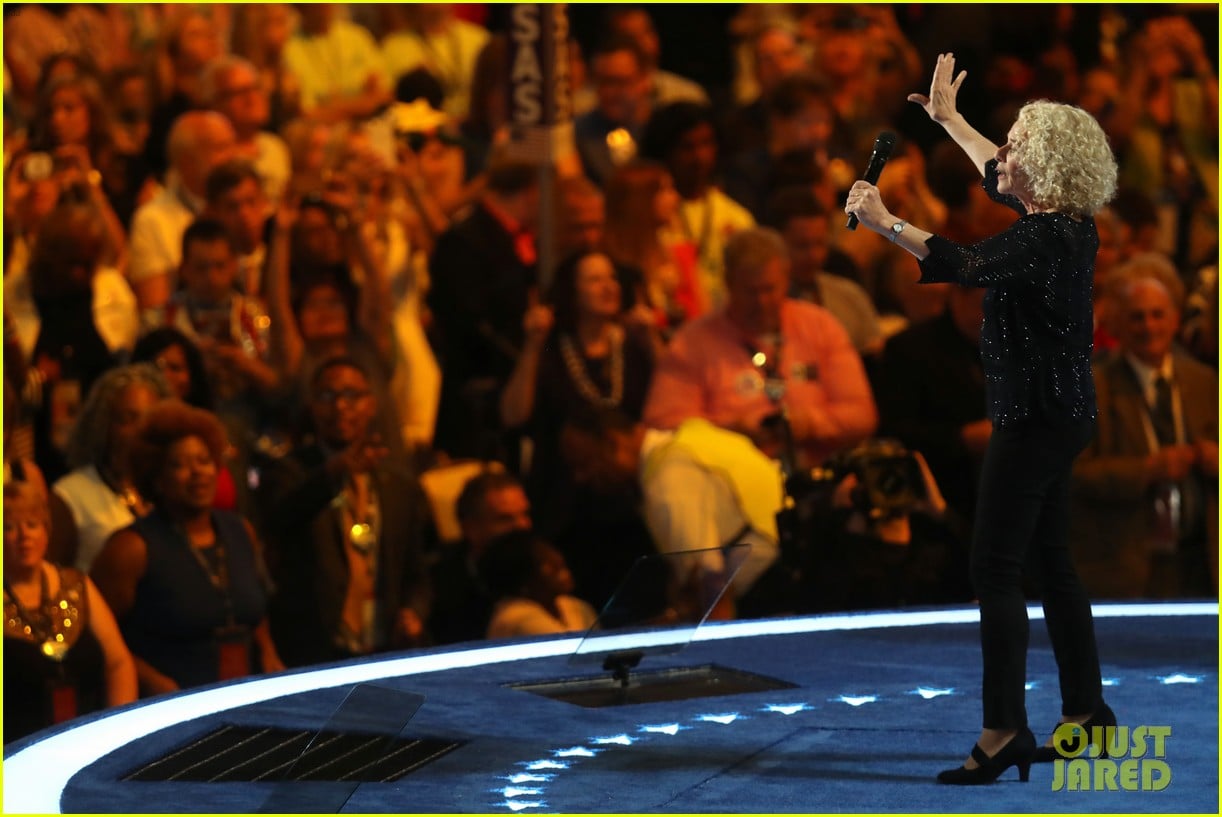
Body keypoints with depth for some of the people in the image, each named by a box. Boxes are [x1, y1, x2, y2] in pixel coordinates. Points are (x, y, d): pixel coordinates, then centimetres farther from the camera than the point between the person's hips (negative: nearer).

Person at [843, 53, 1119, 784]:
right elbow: (1000, 176, 28)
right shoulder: (1065, 224, 9)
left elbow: (966, 266, -35)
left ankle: (1005, 730, -13)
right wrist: (949, 119, 37)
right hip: (1060, 413, 10)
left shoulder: (1046, 239, -20)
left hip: (1036, 416, -10)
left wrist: (885, 225, -34)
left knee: (996, 566, -10)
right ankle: (1086, 710, 22)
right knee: (1052, 559, 16)